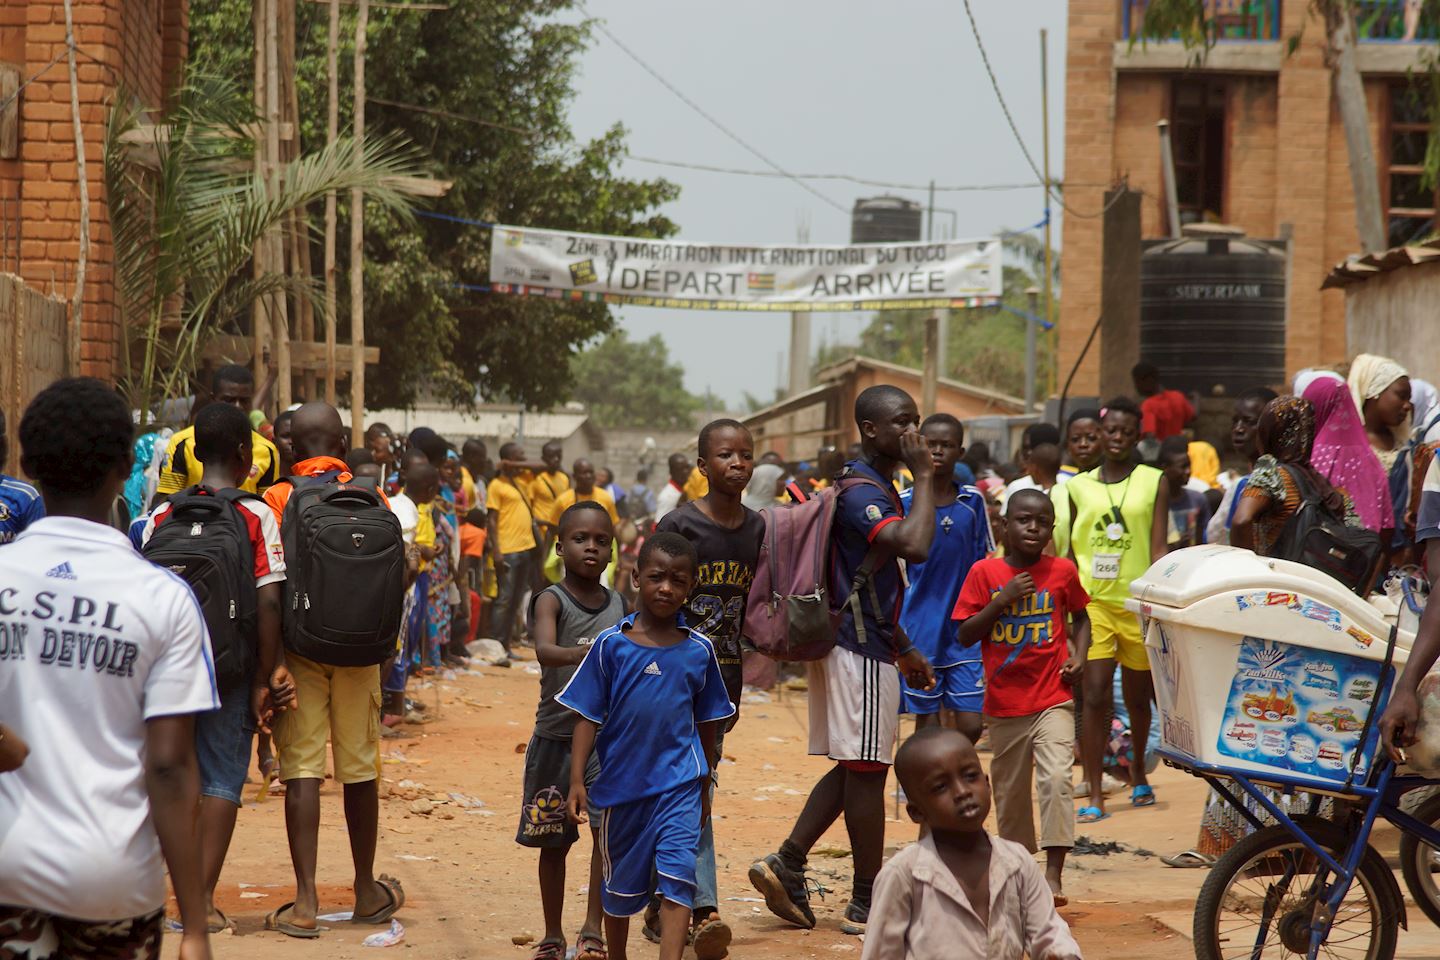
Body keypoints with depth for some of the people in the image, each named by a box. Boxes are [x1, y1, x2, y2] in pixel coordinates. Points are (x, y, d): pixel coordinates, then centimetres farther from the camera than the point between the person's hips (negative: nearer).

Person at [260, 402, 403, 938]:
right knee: (359, 768, 12)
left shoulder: (278, 500, -6)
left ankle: (306, 901, -7)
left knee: (302, 769, -2)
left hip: (299, 646, -2)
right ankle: (367, 891, 25)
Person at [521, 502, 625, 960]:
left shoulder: (618, 605, 5)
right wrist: (581, 654, -49)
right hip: (556, 736, -3)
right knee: (554, 842, 8)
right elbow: (544, 649, -30)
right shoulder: (552, 600, -9)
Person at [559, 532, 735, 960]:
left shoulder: (699, 650, 0)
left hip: (679, 782, 0)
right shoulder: (610, 644, -4)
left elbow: (706, 723, 11)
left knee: (677, 874, -16)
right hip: (621, 781, 0)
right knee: (620, 883, 15)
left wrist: (704, 787, 15)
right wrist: (577, 781, -9)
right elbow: (587, 717, -2)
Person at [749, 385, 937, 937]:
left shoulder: (876, 486, 16)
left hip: (858, 643, 10)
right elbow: (914, 546, -34)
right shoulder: (862, 491, -17)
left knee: (854, 767, 14)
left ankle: (786, 865, 14)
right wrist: (924, 476, -23)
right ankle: (867, 906, 5)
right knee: (867, 770, -2)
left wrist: (903, 649, 25)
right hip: (863, 650, -10)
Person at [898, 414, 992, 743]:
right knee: (928, 724, 3)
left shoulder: (973, 501, 4)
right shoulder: (906, 502, -2)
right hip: (920, 629, -2)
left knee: (970, 726, -3)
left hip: (964, 631, 2)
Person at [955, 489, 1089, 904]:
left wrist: (1079, 655, 1)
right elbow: (965, 635, -4)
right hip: (1004, 702, 1)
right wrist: (1002, 599, -16)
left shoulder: (1062, 571, 0)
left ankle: (1053, 875, -19)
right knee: (1010, 792, 12)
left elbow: (1080, 616, 18)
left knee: (1056, 778, -19)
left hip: (1053, 698, -1)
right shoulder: (984, 572, -3)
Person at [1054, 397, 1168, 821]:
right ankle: (1095, 795, -8)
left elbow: (1158, 549, -1)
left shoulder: (1154, 482, 4)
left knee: (1138, 697, 14)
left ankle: (1138, 774, 38)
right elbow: (1069, 553, 12)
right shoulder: (1079, 487, 8)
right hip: (1093, 601, 0)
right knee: (1095, 695, -10)